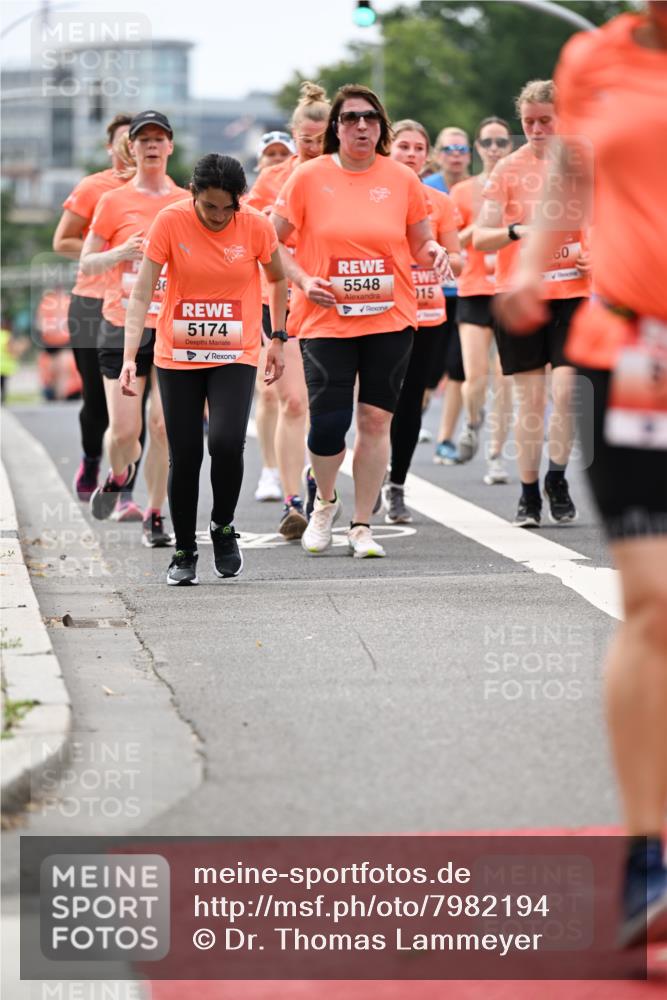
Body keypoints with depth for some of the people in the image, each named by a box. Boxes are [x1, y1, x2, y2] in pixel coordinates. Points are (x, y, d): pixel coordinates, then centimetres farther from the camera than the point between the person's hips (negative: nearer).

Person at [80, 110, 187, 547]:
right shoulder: (114, 202, 2)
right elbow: (86, 263, 5)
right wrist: (120, 254, -14)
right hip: (123, 326, -1)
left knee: (164, 425, -6)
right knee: (124, 430, -5)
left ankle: (155, 516, 6)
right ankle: (119, 474, 29)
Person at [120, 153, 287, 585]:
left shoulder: (256, 225, -9)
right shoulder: (170, 221, -11)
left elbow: (278, 279, 10)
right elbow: (142, 293, -11)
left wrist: (278, 338, 8)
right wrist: (130, 356, -19)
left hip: (236, 356, 0)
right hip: (177, 356, 0)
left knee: (227, 442, -20)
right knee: (185, 456, 0)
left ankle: (223, 527, 7)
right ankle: (184, 552, 18)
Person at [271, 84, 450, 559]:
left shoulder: (402, 179, 5)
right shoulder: (309, 177, 0)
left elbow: (420, 243, 14)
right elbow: (274, 240, 5)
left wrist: (434, 251, -9)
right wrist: (303, 280, -10)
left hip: (391, 318, 2)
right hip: (327, 319, -1)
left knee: (376, 419, -1)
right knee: (327, 422, -7)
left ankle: (362, 525, 10)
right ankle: (325, 501, 23)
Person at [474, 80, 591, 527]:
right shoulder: (508, 169, 1)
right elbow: (480, 238, -4)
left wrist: (597, 255, -6)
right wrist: (517, 231, -24)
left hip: (572, 292, 0)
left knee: (566, 389, -12)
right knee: (530, 398, 1)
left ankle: (557, 477, 8)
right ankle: (529, 495, 11)